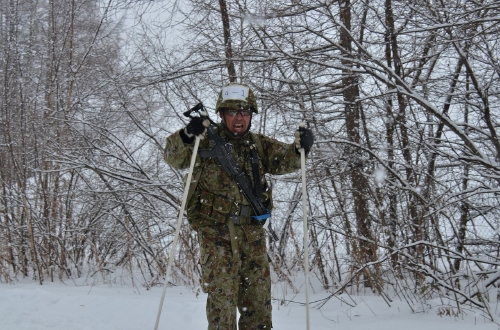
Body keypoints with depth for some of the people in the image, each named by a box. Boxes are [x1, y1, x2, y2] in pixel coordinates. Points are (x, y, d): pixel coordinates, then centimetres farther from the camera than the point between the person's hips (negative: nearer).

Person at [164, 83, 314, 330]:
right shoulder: (207, 142, 0)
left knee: (258, 292, 7)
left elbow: (284, 161, 3)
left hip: (252, 231, 4)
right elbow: (174, 158, -11)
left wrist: (299, 148, -20)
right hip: (216, 229, -4)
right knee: (222, 293, -4)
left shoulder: (259, 145, 13)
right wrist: (187, 136, -32)